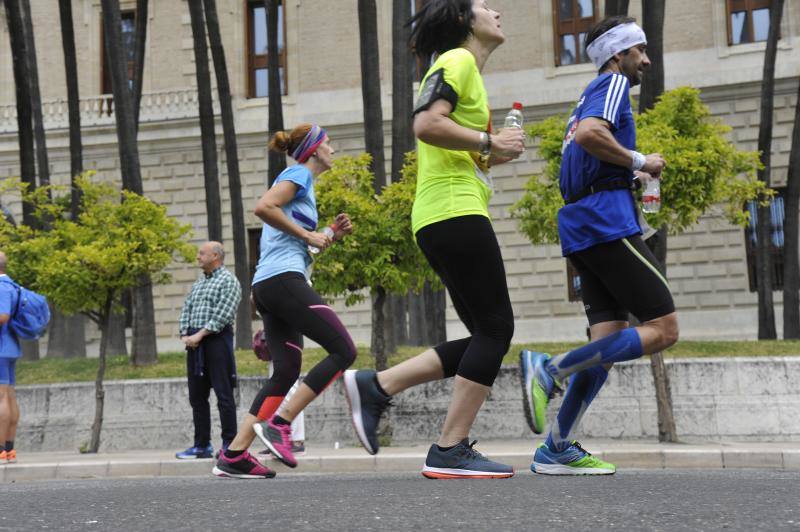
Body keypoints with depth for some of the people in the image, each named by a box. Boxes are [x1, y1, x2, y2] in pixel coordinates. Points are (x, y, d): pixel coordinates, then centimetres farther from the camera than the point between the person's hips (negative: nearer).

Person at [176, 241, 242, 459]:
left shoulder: (228, 280, -2)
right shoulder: (198, 283, 22)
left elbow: (224, 314, -13)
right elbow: (186, 309, 17)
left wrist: (200, 334, -16)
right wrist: (185, 334, -1)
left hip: (216, 338, -8)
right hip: (195, 342, 8)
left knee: (224, 393, -8)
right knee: (197, 395, 7)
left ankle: (229, 444, -6)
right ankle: (202, 445, 11)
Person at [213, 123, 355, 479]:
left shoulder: (303, 182, 28)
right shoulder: (298, 174, 0)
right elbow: (263, 207, -18)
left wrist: (331, 235, 15)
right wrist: (308, 235, -11)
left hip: (269, 287, 10)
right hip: (283, 279, -10)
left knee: (286, 372, 3)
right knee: (343, 350, -13)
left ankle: (233, 456, -2)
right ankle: (278, 424, -16)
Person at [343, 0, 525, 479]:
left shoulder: (467, 71, 28)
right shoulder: (457, 61, -3)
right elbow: (427, 125, -20)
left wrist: (492, 156, 14)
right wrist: (491, 142, -12)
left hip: (441, 221, 10)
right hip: (455, 212, -10)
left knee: (486, 337, 8)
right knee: (495, 329, -9)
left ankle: (376, 387, 4)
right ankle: (451, 452, -9)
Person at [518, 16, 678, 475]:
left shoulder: (592, 97, 29)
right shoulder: (613, 83, -1)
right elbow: (589, 132, -21)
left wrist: (635, 172, 24)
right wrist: (640, 162, -11)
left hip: (581, 230, 10)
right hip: (609, 223, -10)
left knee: (610, 342, 3)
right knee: (663, 329, -10)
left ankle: (558, 449, -4)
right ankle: (551, 368, -19)